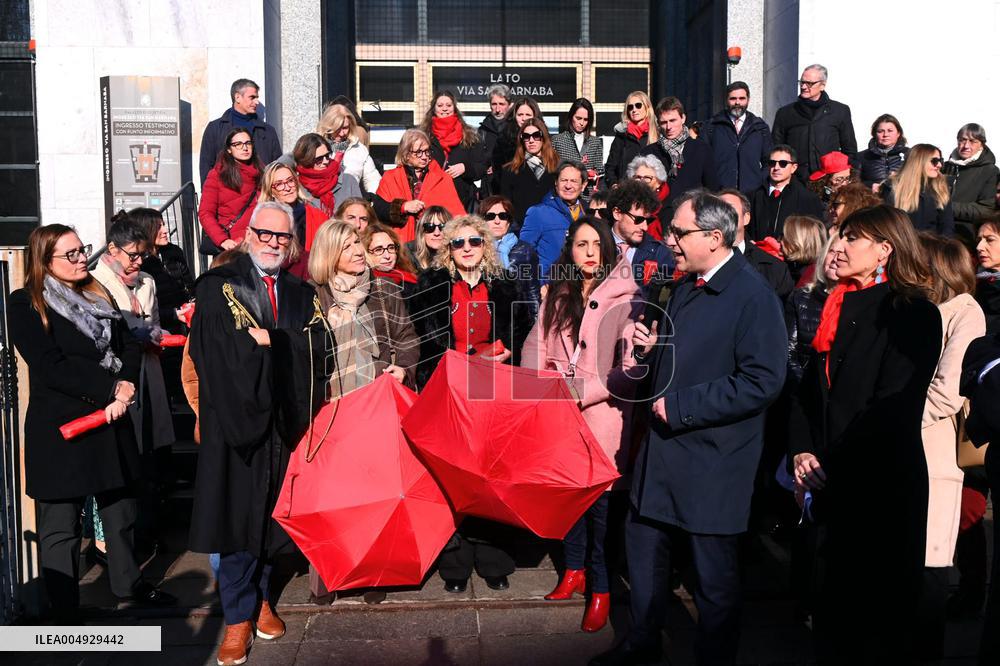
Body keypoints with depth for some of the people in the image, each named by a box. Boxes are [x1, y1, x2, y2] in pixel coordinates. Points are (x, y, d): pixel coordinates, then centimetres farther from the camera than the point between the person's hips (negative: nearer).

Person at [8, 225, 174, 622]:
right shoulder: (25, 304, -6)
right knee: (60, 526, 3)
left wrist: (123, 393, -11)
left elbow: (130, 347, 6)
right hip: (57, 430, -6)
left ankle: (128, 583, 36)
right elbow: (51, 366, -15)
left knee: (121, 509, 17)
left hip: (111, 423, 6)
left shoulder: (97, 296, 13)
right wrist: (111, 388, -17)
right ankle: (65, 616, 15)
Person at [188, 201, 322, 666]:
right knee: (236, 513, 1)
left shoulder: (302, 294, 13)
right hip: (234, 417, -3)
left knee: (269, 512, 11)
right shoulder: (218, 285, 0)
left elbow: (313, 352, 1)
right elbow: (215, 350, -13)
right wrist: (285, 345, -15)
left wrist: (267, 342, -11)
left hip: (283, 420, 4)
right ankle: (239, 615, 13)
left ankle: (258, 596, 28)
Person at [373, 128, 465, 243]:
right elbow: (377, 209, 4)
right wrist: (403, 207, -7)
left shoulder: (441, 178, 13)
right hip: (402, 241, -1)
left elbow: (456, 212, 5)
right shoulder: (390, 178, 12)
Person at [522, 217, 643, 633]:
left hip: (602, 417, -5)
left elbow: (632, 370, -16)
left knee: (600, 500, 3)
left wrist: (579, 390, -16)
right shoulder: (558, 296, 8)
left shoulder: (626, 300, -11)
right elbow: (536, 345, 11)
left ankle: (601, 588, 19)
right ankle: (574, 570, 34)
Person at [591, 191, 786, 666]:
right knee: (645, 552, 21)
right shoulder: (684, 288, 10)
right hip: (664, 449, 8)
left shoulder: (753, 296, -17)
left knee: (715, 578, 9)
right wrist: (651, 348, -1)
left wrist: (679, 406, -22)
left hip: (711, 463, -8)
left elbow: (762, 381, -24)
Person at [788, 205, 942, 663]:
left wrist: (829, 468, -16)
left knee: (882, 613, 7)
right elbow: (808, 389, 11)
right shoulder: (839, 307, 11)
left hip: (882, 485, -6)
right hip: (833, 488, 6)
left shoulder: (913, 313, -9)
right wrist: (802, 452, -3)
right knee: (833, 607, 15)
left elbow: (893, 406, -17)